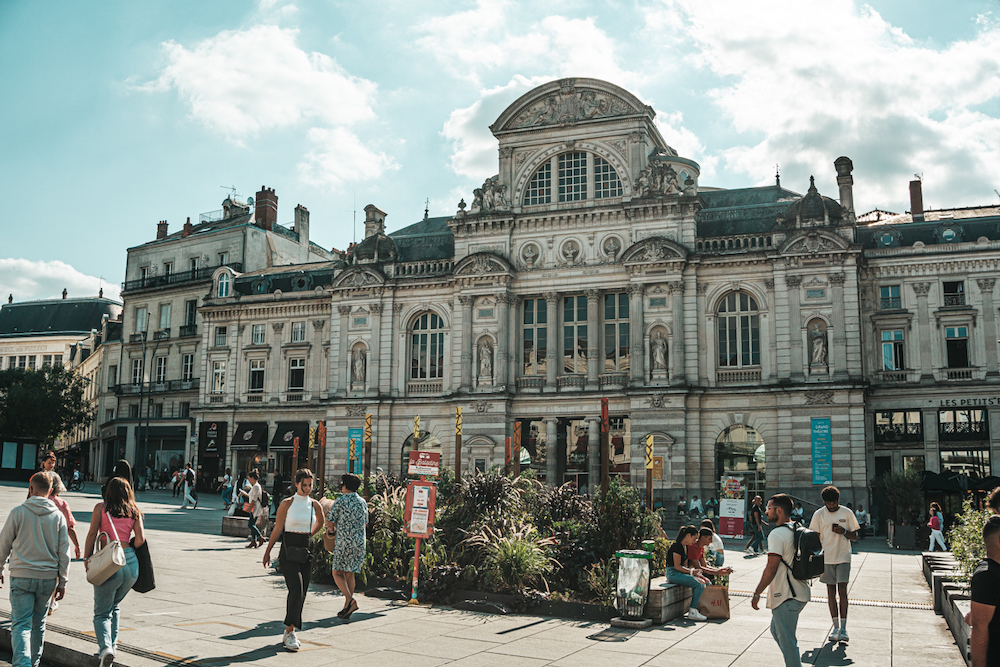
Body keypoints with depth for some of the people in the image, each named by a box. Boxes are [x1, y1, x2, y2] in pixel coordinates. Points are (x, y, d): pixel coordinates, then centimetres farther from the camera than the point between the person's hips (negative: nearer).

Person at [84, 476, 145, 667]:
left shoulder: (101, 507, 4)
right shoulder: (134, 512, 9)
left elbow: (92, 534, -2)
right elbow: (140, 539, 1)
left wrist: (87, 558, 8)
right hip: (131, 564, 3)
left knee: (102, 612, 3)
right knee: (114, 606, 26)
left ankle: (106, 647, -19)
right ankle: (112, 643, 23)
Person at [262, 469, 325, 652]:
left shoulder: (315, 505, 6)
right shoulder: (287, 504, -3)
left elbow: (320, 523, 26)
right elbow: (277, 529, 1)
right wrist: (267, 551, 4)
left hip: (306, 552, 4)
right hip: (289, 552, -4)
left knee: (301, 594, 4)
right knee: (296, 590, -18)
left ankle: (289, 633, 17)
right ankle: (290, 633, -11)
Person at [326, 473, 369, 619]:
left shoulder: (340, 502, -7)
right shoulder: (363, 502, 11)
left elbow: (330, 522, -4)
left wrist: (332, 530, 17)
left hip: (343, 542, -5)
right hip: (360, 542, 6)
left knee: (338, 573, 2)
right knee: (350, 574, 12)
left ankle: (350, 600, -16)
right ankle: (347, 607, 12)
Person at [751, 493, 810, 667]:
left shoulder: (777, 534, -18)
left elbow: (771, 568, -22)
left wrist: (757, 593, -15)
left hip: (785, 597, -10)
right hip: (799, 593, 10)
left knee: (786, 640, -2)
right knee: (776, 630, 23)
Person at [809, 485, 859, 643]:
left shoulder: (847, 513, 0)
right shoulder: (819, 514, 1)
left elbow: (855, 536, 6)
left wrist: (844, 532, -15)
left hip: (843, 558, -1)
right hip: (826, 558, 1)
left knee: (842, 591, -8)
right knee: (831, 591, 5)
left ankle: (843, 627, -3)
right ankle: (836, 626, 13)